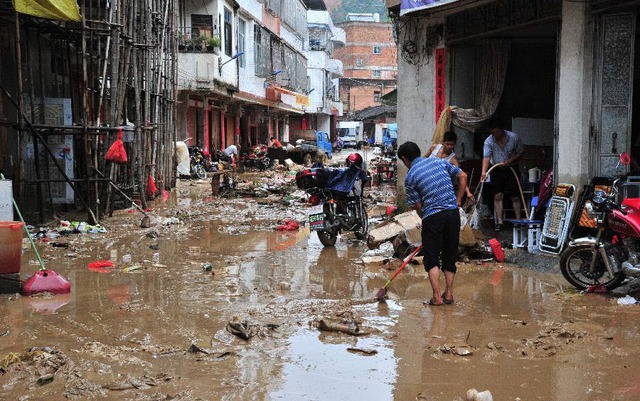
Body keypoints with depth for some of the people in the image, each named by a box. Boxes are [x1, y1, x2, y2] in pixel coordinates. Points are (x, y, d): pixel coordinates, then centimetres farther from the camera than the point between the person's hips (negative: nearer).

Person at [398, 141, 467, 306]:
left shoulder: (410, 177, -2)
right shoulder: (439, 161, 10)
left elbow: (417, 205, -1)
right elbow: (463, 176, 13)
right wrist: (458, 200, 17)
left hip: (432, 217, -4)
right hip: (453, 213, 4)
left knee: (431, 258, 6)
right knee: (450, 255, 15)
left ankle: (437, 297, -1)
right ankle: (449, 294, 18)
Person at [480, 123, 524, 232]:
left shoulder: (513, 137, -11)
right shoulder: (488, 141, -12)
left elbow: (520, 152, -2)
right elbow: (486, 157, -21)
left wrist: (510, 161, -17)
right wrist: (484, 172, -35)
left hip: (511, 169, 0)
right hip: (497, 170, 1)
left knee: (515, 197, 1)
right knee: (498, 196, -4)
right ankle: (499, 222, -1)